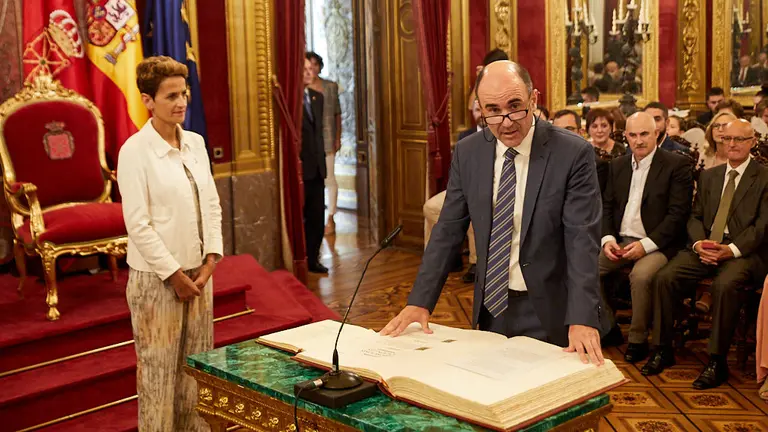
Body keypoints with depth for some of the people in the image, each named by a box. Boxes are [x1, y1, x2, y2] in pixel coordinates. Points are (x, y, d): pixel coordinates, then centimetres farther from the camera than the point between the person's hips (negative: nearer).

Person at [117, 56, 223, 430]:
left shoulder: (196, 143, 6)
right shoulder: (135, 151, -12)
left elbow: (212, 206, 10)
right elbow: (137, 224, -15)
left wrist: (209, 261, 0)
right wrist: (175, 275, -13)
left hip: (198, 272, 6)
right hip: (156, 277, -6)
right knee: (158, 371, 4)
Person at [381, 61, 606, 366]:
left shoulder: (573, 154, -13)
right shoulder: (467, 152, -1)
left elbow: (582, 239, -17)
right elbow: (448, 230, 3)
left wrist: (582, 319, -27)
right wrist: (420, 301, -4)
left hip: (549, 312, -4)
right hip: (490, 308, 4)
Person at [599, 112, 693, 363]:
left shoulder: (677, 165, -4)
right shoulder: (617, 165, 14)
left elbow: (678, 213, -10)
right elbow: (607, 206, 14)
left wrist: (647, 244, -18)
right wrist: (608, 238, -5)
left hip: (656, 245, -5)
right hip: (620, 241, 5)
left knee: (641, 275, -35)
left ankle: (638, 340, -14)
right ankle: (608, 327, 1)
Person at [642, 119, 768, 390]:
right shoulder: (708, 176, 19)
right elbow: (695, 216, 13)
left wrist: (732, 250, -21)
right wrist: (698, 243, -9)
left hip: (744, 252, -5)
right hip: (704, 247, 5)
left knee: (724, 285, -36)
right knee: (664, 278, -20)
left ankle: (717, 362, -24)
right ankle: (663, 350, -8)